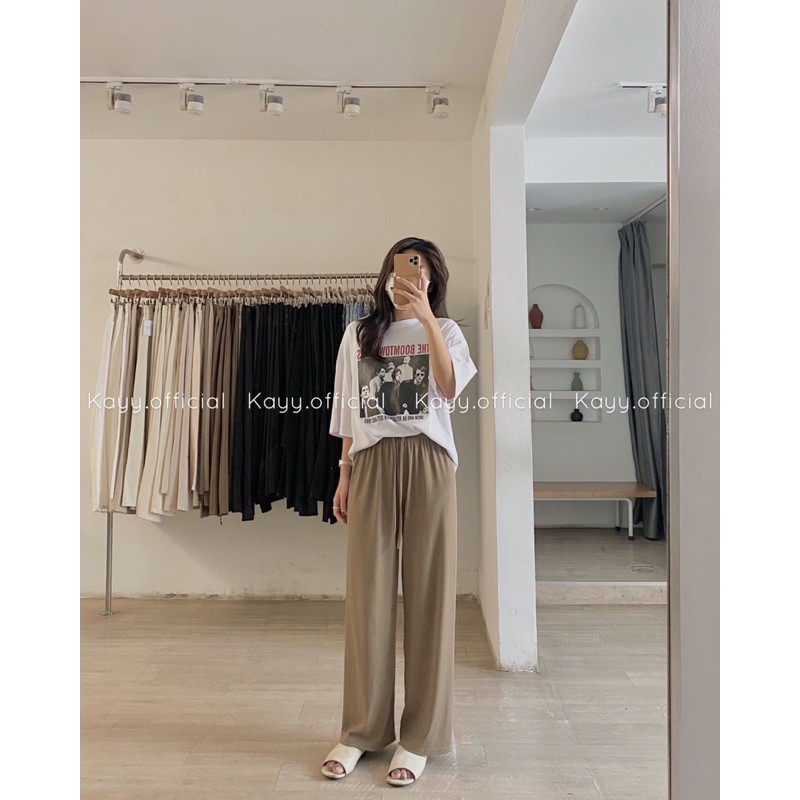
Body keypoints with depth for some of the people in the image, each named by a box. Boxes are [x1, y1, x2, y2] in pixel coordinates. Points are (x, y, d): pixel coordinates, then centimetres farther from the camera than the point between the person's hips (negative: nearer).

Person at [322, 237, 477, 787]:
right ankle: (362, 731, 16)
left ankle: (421, 736, 13)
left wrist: (426, 317, -15)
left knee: (429, 591, 0)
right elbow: (348, 410, 15)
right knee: (368, 593, 2)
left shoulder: (444, 329, 10)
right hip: (372, 462, 2)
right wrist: (344, 473, 9)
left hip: (428, 461, -1)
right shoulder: (359, 333, 16)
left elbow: (449, 389, -9)